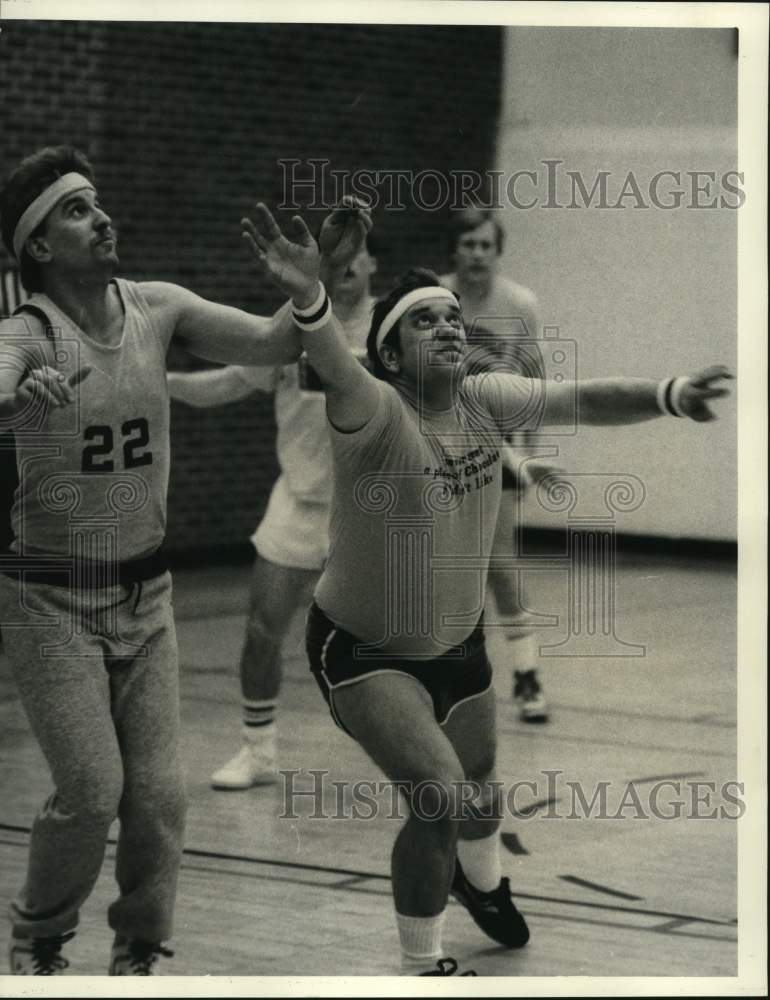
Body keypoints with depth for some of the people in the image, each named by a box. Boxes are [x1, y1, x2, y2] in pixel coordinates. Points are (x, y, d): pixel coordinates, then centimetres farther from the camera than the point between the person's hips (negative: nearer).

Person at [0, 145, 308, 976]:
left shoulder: (156, 310, -2)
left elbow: (271, 343, -4)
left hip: (144, 594, 4)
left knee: (158, 793, -1)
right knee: (91, 790, -10)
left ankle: (139, 956, 21)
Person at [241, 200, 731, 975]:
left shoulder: (485, 400, -13)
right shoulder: (375, 412, -30)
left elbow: (580, 400, -19)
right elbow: (336, 372, -50)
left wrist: (667, 395, -38)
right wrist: (309, 299, -72)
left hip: (456, 642, 6)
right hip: (363, 650, -6)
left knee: (479, 787, 26)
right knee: (441, 799, -21)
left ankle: (482, 884, 62)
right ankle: (422, 966, 1)